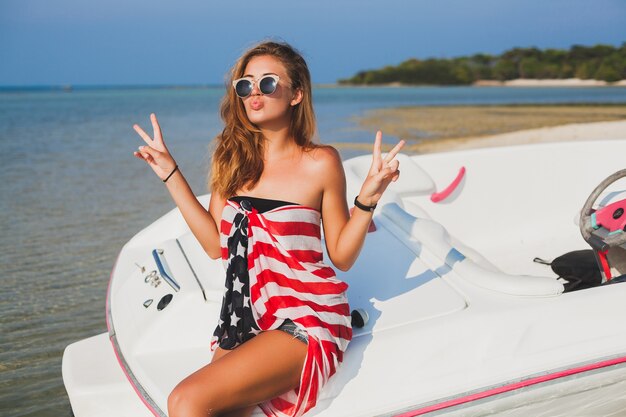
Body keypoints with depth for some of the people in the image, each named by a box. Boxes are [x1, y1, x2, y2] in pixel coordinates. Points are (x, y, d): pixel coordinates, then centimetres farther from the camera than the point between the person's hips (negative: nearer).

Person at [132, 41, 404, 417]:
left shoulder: (320, 162, -5)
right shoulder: (231, 157, 7)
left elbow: (342, 257, -1)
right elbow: (217, 244, 10)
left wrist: (368, 198, -15)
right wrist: (171, 173, 11)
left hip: (306, 318, -5)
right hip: (244, 317, 5)